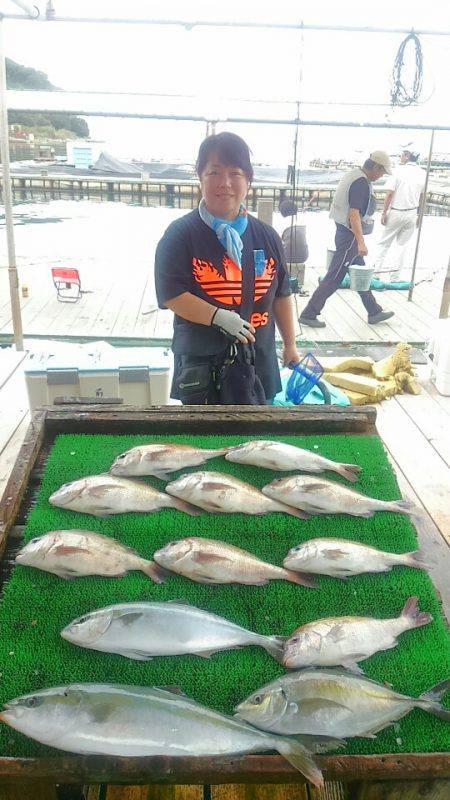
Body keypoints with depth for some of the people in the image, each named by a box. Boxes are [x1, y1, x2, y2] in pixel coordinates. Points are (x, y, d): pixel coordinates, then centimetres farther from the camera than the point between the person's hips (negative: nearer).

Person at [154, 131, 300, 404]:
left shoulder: (267, 237, 8)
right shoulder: (180, 234, -5)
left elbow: (281, 295, 15)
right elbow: (170, 294, -12)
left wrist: (290, 346, 16)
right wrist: (219, 317, -22)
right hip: (201, 362, -3)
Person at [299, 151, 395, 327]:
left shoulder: (353, 175, 12)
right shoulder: (361, 183, -19)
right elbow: (354, 214, -26)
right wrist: (361, 243, -28)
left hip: (344, 232, 11)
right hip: (349, 236, -11)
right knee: (334, 278, -5)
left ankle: (374, 312, 28)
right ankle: (308, 314, 1)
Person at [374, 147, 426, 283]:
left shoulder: (398, 170, -12)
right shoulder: (422, 173, 1)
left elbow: (389, 193, -13)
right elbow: (423, 196, 7)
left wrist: (384, 212, -6)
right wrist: (419, 214, 16)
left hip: (396, 212, -3)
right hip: (412, 213, 4)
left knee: (384, 242, 10)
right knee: (403, 244, 12)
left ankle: (377, 269, 14)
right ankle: (395, 275, 14)